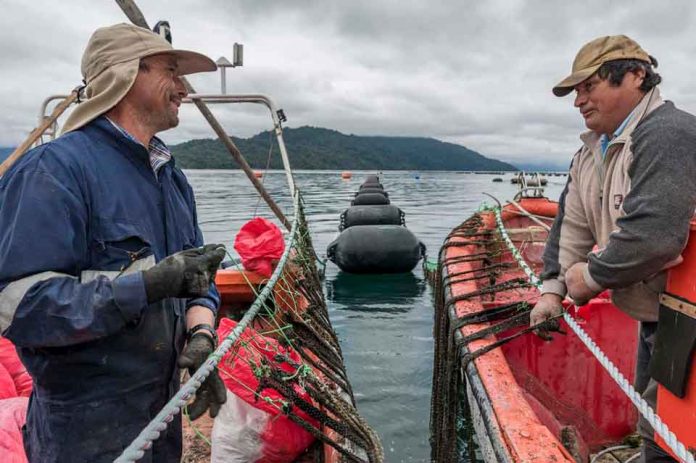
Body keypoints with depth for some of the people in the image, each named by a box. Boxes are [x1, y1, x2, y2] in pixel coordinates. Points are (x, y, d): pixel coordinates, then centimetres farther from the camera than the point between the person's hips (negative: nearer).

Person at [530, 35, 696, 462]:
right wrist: (552, 289, -2)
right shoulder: (592, 150, 6)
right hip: (654, 314, 9)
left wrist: (592, 275, -20)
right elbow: (572, 223, 7)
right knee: (650, 414, 25)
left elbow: (653, 235, -35)